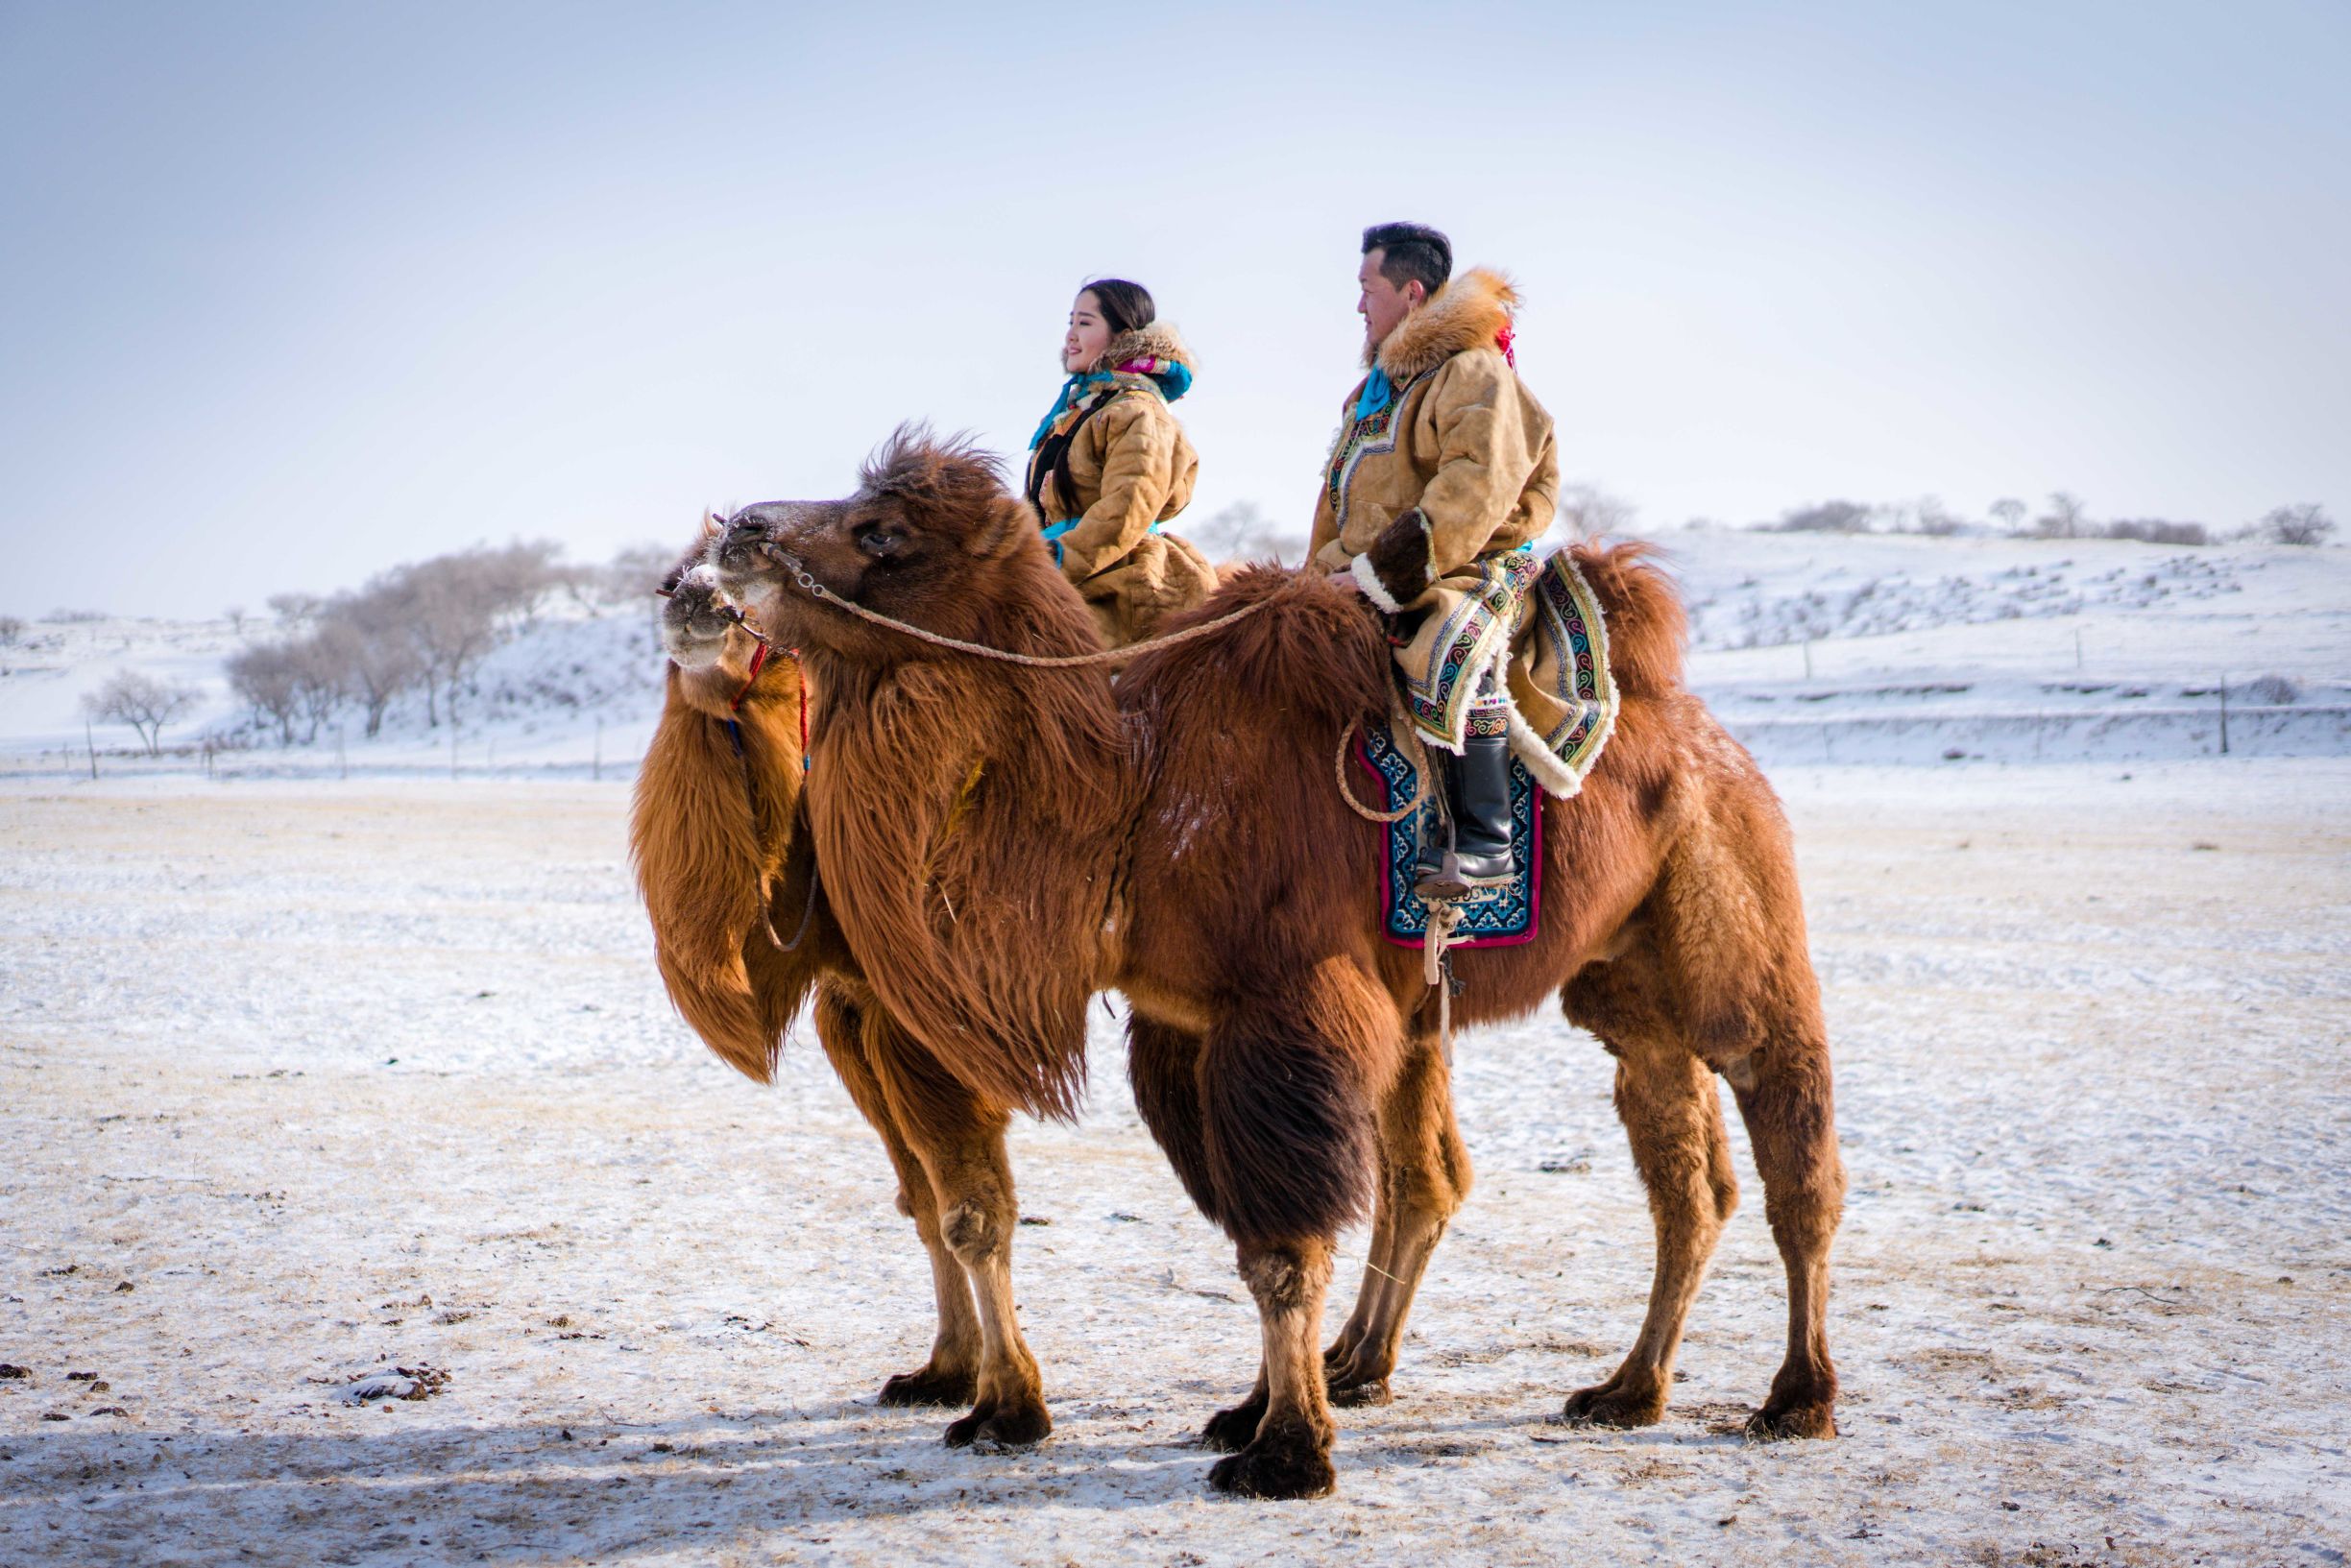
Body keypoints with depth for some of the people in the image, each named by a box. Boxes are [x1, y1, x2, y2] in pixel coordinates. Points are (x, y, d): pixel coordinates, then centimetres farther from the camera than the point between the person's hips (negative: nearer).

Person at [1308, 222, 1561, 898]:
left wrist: (1386, 570, -23)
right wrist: (1325, 572, 11)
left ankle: (1483, 839, -34)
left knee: (1445, 653, -38)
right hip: (1371, 582, 10)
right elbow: (1339, 499, 27)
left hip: (1470, 569, -10)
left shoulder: (1475, 373, -8)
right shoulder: (1376, 386, 22)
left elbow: (1475, 489, -21)